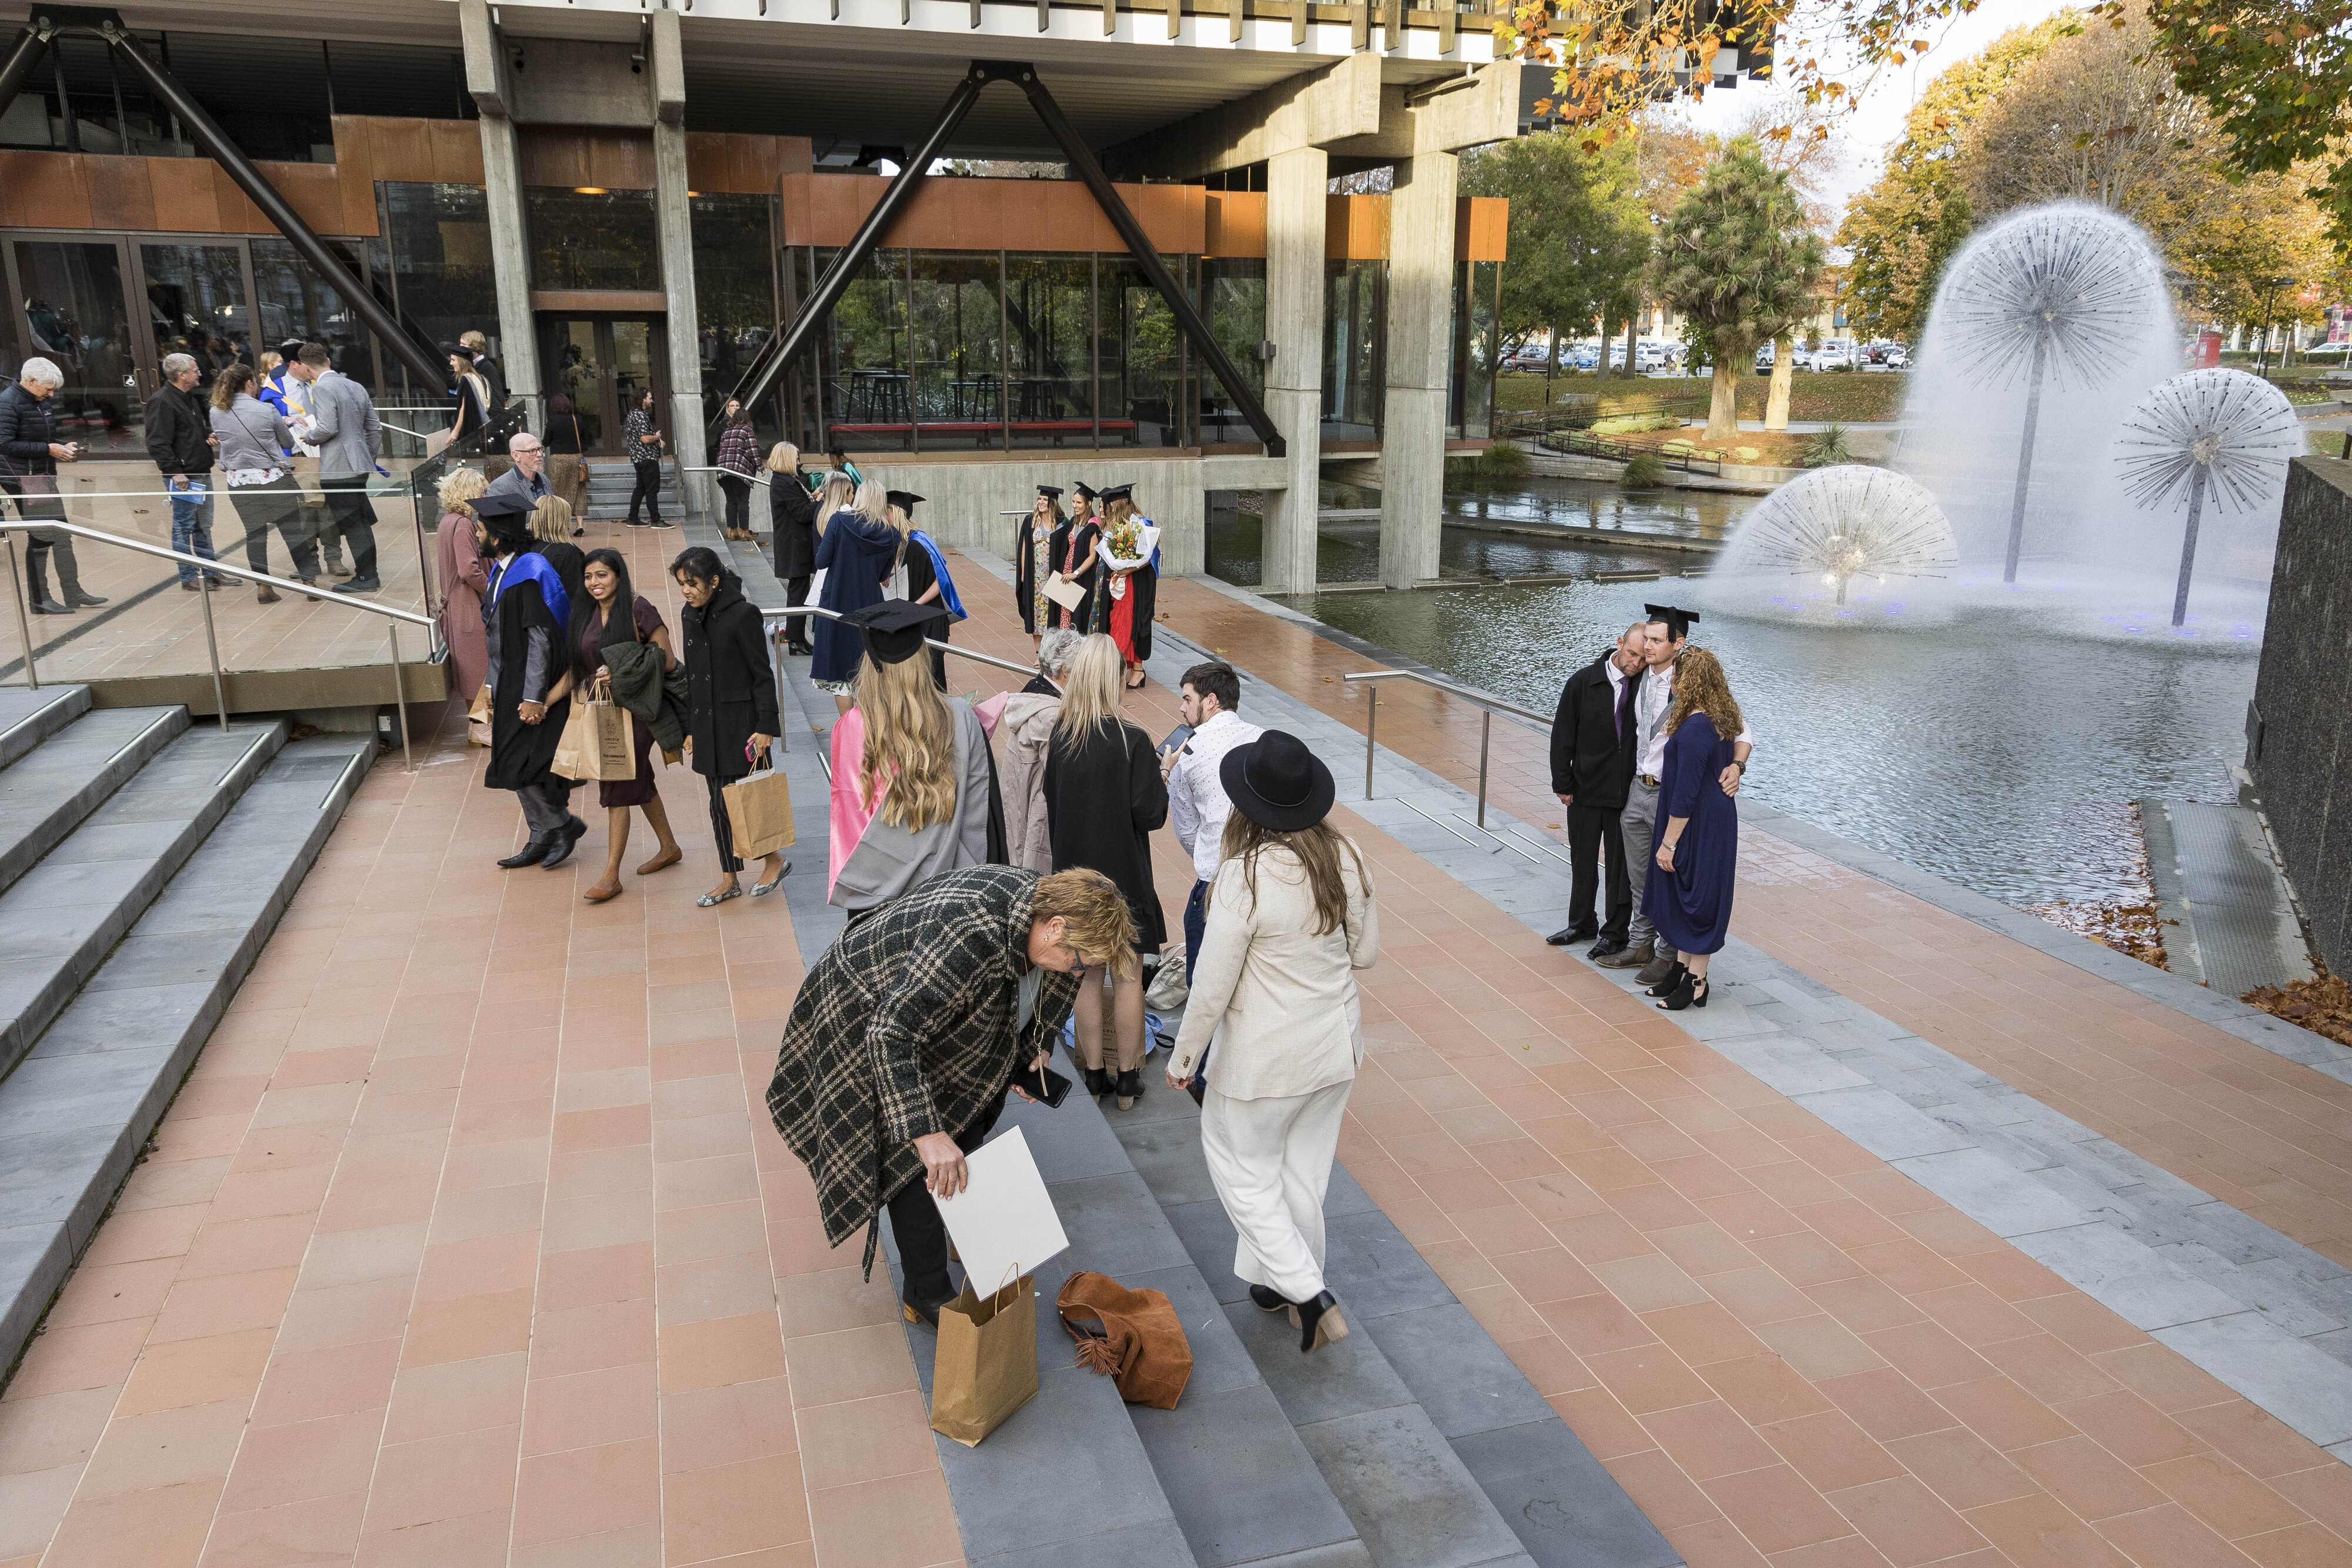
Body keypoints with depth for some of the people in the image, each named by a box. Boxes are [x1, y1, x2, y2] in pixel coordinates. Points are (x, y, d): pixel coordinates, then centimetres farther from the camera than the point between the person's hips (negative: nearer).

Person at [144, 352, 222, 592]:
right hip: (182, 476, -9)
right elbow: (158, 443, -19)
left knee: (204, 525, 15)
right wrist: (175, 472, -22)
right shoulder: (162, 402, -15)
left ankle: (211, 572, 23)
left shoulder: (191, 398, 15)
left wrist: (209, 436, 8)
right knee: (183, 527, -1)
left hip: (202, 473, 9)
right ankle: (188, 578, 5)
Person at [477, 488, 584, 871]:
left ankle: (564, 824, 10)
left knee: (519, 767, -8)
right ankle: (542, 839, 22)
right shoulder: (501, 570, 9)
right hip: (510, 687, 10)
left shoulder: (529, 576, -20)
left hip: (531, 688, -10)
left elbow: (540, 639, -22)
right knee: (515, 766, 12)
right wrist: (493, 686, 17)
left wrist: (534, 697, -23)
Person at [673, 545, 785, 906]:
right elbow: (692, 676, 15)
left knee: (731, 801, -7)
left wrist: (765, 727, -15)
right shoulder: (690, 617, 8)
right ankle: (729, 880, 20)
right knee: (719, 804, 11)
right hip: (708, 722, 7)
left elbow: (763, 675, -12)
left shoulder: (741, 615, -13)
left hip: (739, 721, -7)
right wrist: (691, 728, 17)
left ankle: (775, 859, 14)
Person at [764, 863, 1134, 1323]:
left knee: (968, 1129, 12)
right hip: (864, 1018, -8)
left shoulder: (1042, 905, -16)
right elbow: (890, 1034, -40)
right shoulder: (971, 936, -42)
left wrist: (1035, 1049, -1)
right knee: (911, 1157, -5)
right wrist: (927, 1133, -42)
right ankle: (928, 1294, 8)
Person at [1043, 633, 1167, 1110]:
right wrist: (1160, 778, 1)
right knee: (1129, 978, 10)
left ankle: (1094, 1076, 24)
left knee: (1087, 977, 14)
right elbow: (1151, 814, -16)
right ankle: (1127, 1080, 19)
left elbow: (1051, 808, 5)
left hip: (1075, 872, 4)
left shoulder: (1059, 737, -6)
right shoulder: (1131, 741, -19)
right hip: (1124, 875, -3)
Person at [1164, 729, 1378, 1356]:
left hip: (1264, 1057, -6)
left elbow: (1213, 986, -20)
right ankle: (1282, 1283, 40)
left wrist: (1184, 1056, -5)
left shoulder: (1246, 875, -26)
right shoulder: (1347, 857, -9)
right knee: (1303, 1173, 22)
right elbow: (1366, 951, 3)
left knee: (1244, 1171, 15)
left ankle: (1311, 1296, 11)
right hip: (1337, 1044, 6)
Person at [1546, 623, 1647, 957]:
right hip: (1586, 789, 1)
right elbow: (1563, 736, -1)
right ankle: (1582, 924, 33)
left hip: (1627, 792, -1)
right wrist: (1563, 784, -2)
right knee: (1583, 861, 15)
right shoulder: (1583, 682, -6)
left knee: (1621, 864, 8)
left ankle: (1615, 933, 22)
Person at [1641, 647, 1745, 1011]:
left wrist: (1669, 843, -18)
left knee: (1695, 898, 1)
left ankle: (1696, 982, 13)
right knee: (1682, 895, 18)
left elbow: (1685, 794, -24)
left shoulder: (1694, 729, -24)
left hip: (1698, 827, -10)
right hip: (1717, 817, 10)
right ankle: (1682, 967, 29)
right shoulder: (1720, 721, 5)